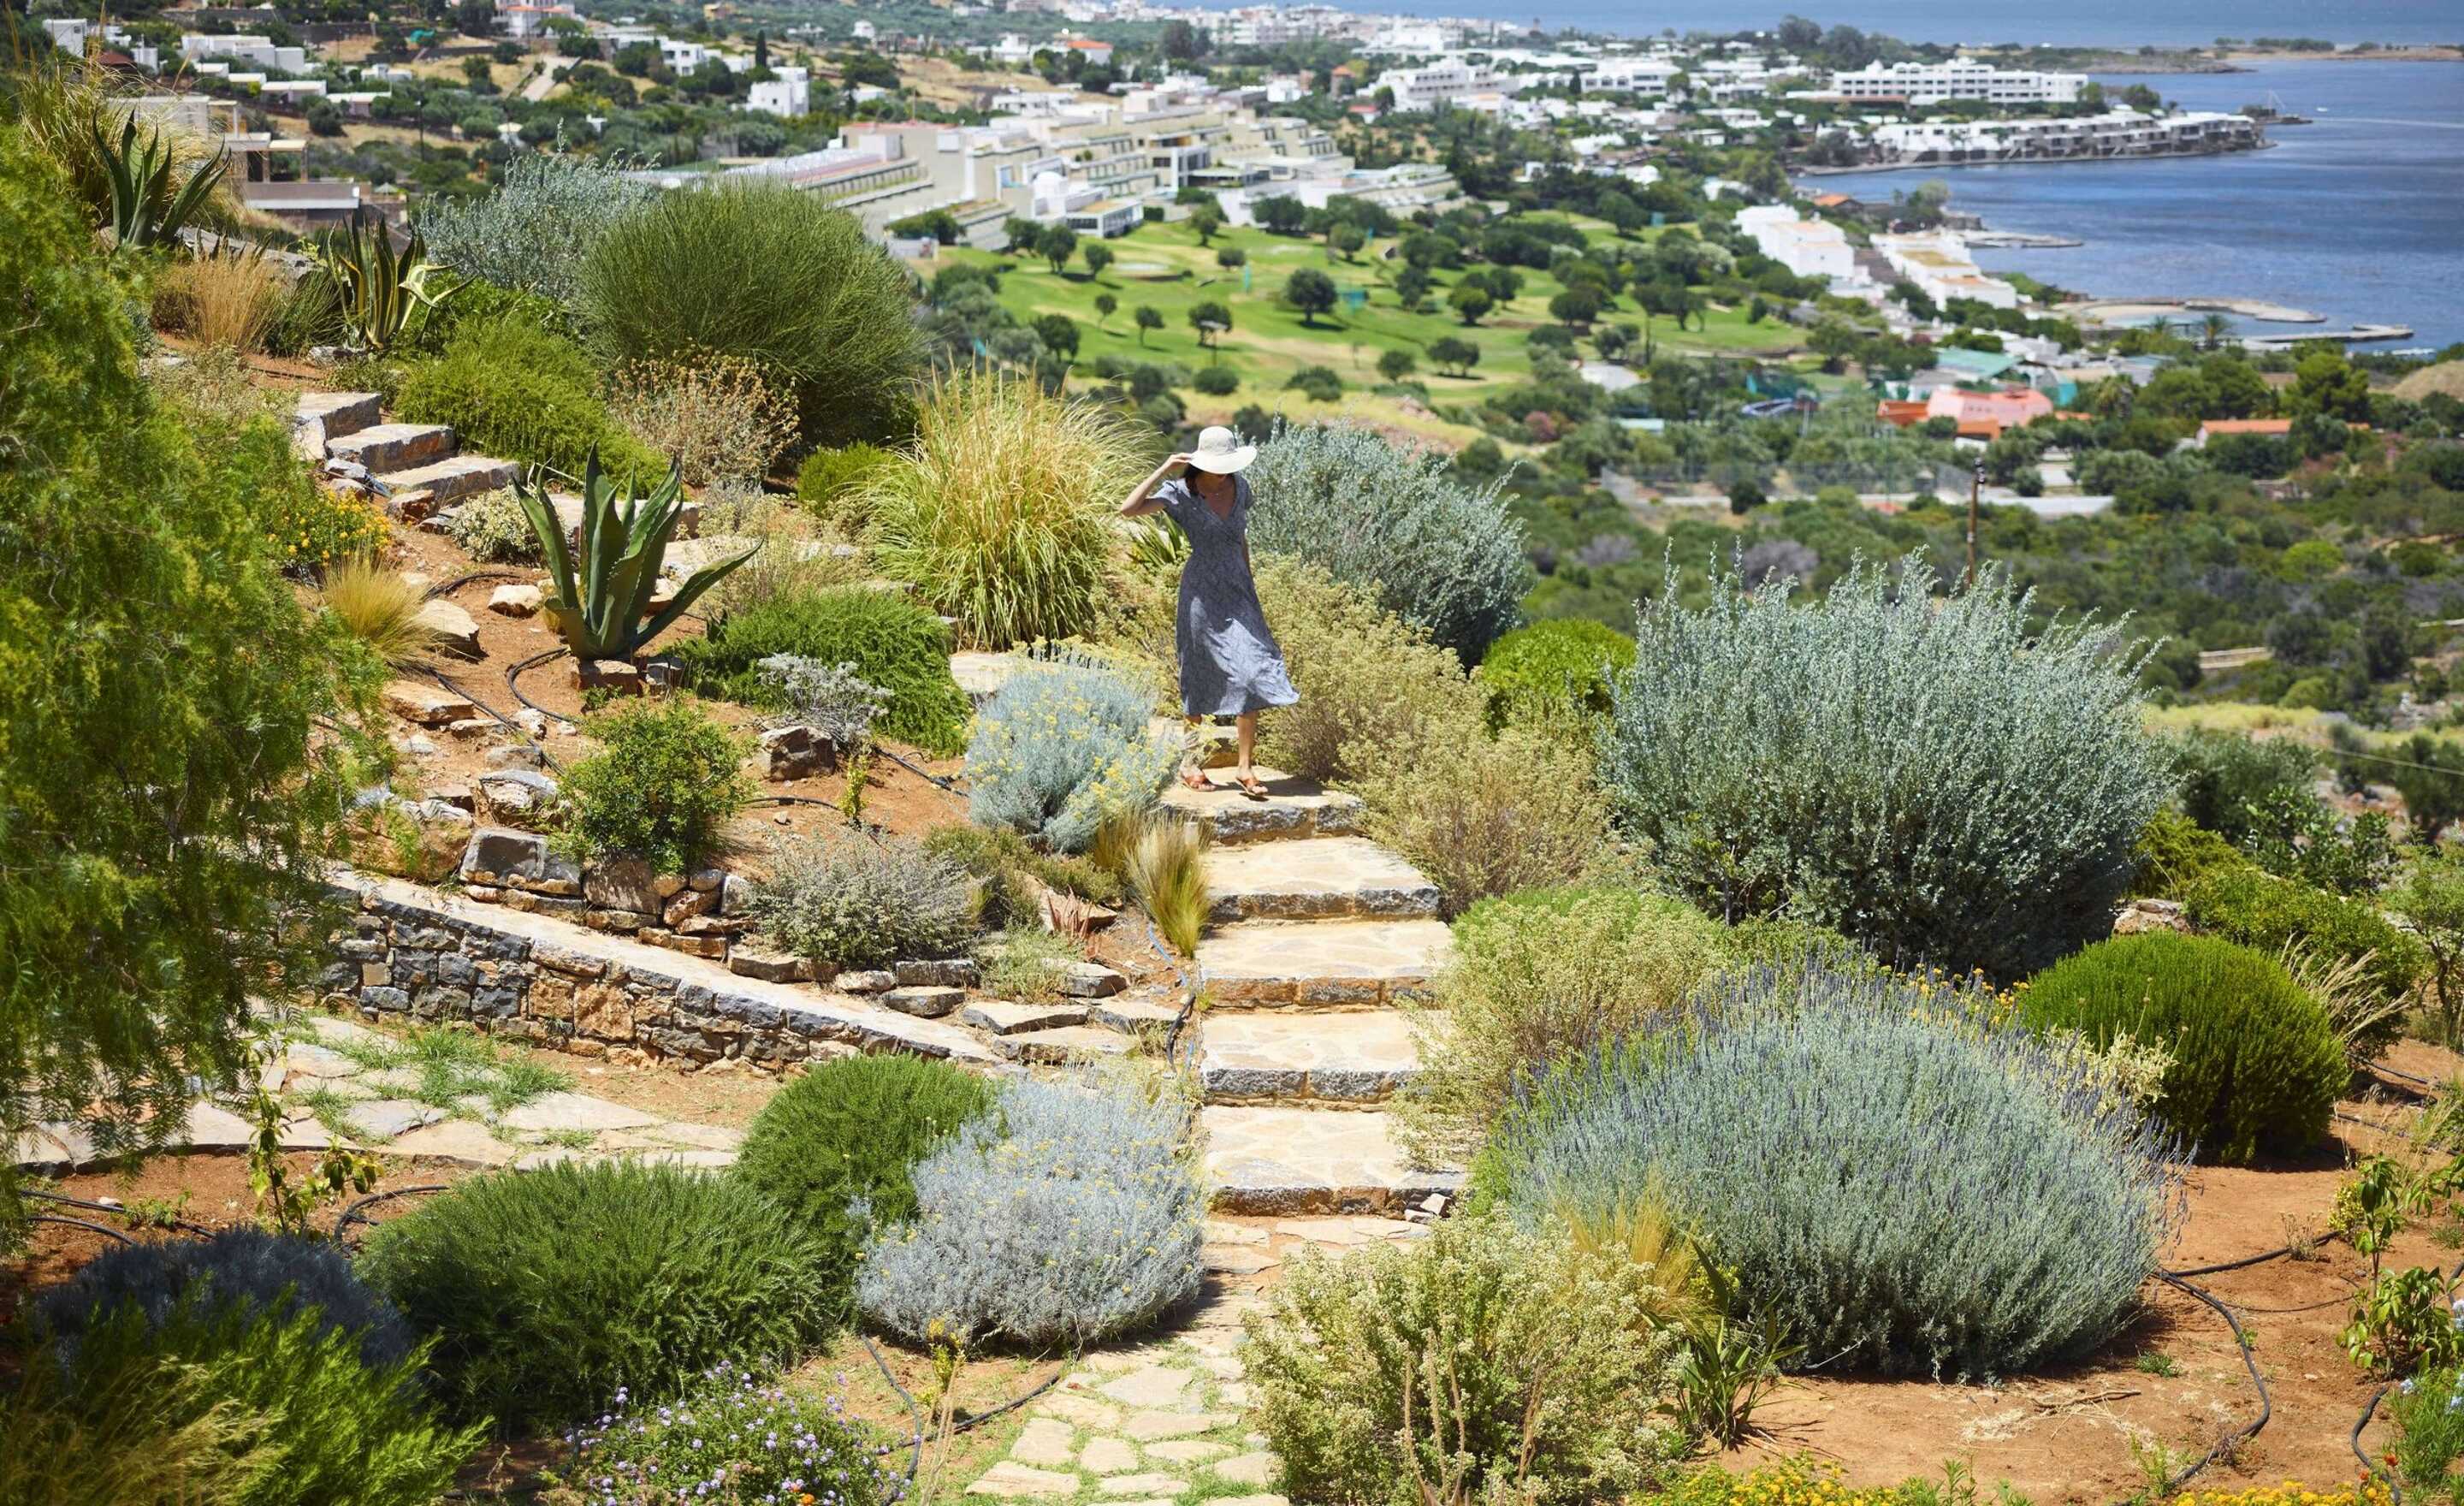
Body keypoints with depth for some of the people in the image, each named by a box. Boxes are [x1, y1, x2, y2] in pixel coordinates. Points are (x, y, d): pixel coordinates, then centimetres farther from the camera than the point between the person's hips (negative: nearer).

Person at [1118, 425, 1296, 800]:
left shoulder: (1240, 488, 5)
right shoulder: (1181, 492, -10)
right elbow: (1129, 509, -23)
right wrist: (1163, 470, -21)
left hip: (1238, 590, 5)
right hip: (1202, 592, -5)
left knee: (1252, 673, -5)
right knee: (1202, 681, 2)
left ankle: (1245, 767, 1)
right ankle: (1189, 764, 16)